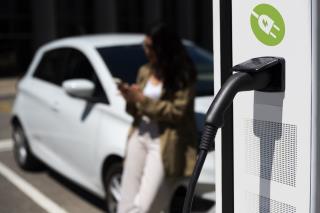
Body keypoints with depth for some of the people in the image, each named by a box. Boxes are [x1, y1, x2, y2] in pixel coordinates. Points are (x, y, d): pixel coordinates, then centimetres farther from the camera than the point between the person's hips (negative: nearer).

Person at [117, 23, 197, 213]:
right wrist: (131, 100, -4)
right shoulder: (144, 72, 13)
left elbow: (178, 111, -13)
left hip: (165, 143, -6)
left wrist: (144, 101, -13)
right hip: (140, 136, 6)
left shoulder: (183, 76, -4)